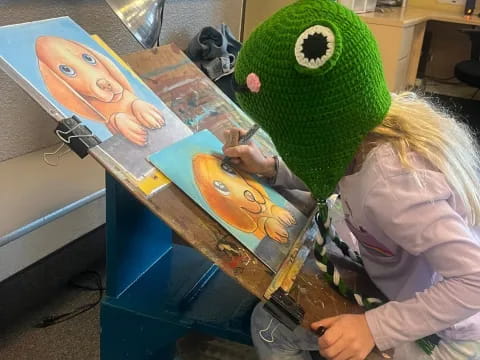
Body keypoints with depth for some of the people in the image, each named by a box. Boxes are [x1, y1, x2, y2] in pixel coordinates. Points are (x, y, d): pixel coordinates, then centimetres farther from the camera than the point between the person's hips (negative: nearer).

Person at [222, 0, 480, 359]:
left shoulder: (391, 183, -39)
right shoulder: (366, 123, -15)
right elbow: (338, 179, 8)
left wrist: (375, 327, -32)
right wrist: (270, 168, -3)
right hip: (394, 292, 7)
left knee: (276, 329, -6)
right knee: (268, 321, 6)